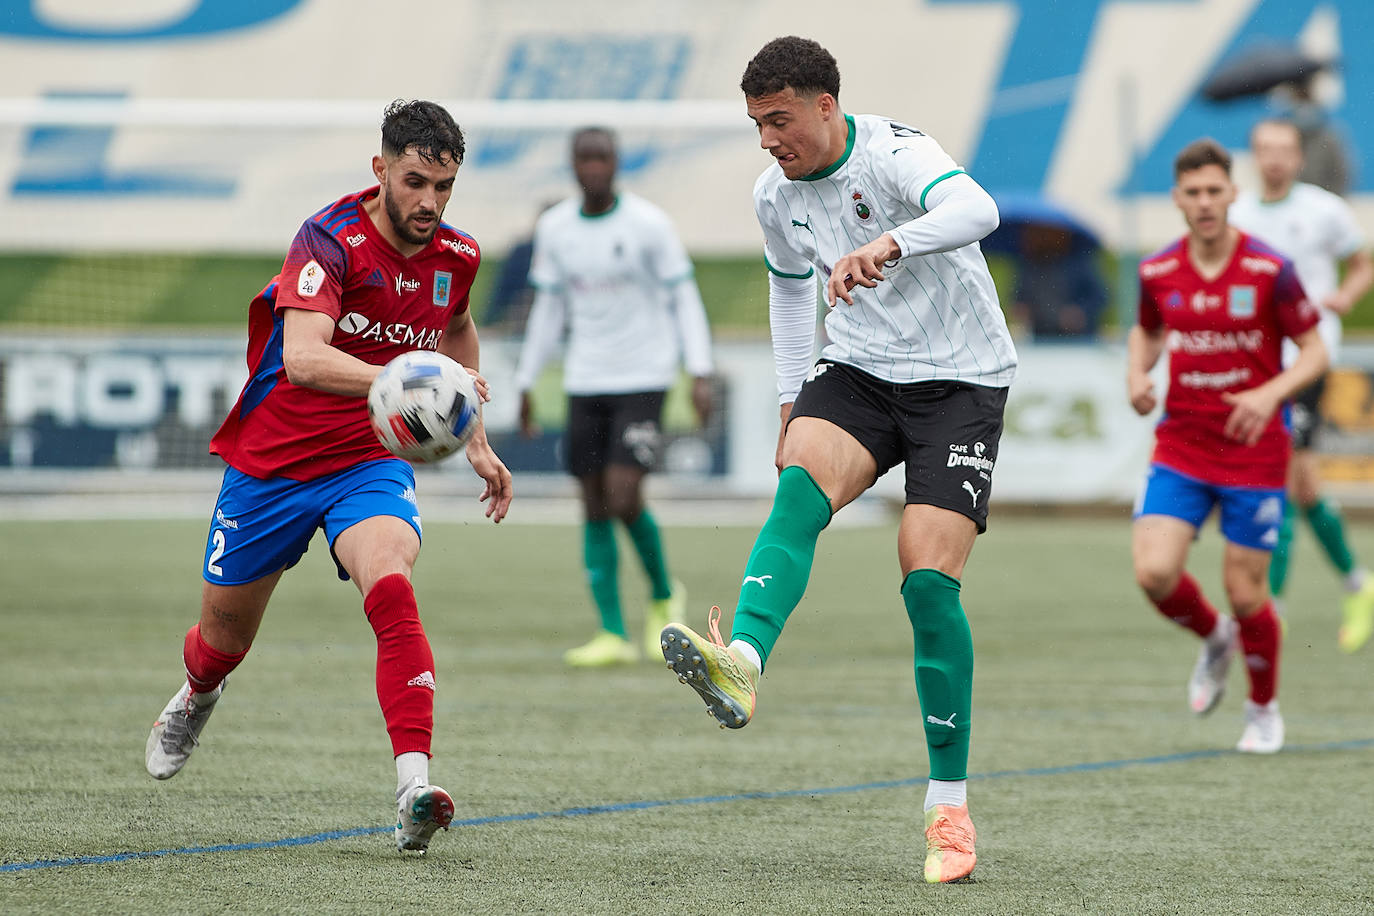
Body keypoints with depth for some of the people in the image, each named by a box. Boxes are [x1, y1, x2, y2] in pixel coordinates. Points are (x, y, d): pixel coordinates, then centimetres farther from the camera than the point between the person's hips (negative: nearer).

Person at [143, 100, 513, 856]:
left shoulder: (456, 257, -4)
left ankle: (414, 790, -37)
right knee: (226, 633, 15)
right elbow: (303, 358, -38)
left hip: (370, 465, 2)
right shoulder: (331, 239, -22)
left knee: (392, 591, -29)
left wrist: (475, 441, 20)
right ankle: (195, 697, 54)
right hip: (270, 463, -2)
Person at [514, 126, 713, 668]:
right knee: (594, 507, 2)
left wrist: (700, 374, -12)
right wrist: (525, 385, 14)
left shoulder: (649, 224, -7)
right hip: (585, 381, 4)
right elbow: (549, 308, 14)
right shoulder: (554, 228, 5)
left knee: (623, 498, -15)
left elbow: (683, 298, -3)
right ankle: (614, 635, 7)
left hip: (643, 379, -4)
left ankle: (663, 596, 12)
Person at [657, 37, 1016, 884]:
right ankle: (742, 664, -52)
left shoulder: (894, 151, -18)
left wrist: (885, 246, -56)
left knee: (929, 580, -14)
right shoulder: (777, 194, 3)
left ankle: (951, 809, -4)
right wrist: (793, 402, 16)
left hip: (960, 379, -5)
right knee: (799, 486, -28)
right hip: (858, 371, 5)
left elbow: (976, 210, -39)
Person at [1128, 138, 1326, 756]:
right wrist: (1137, 375, -1)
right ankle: (1213, 639, 19)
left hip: (1253, 449, -3)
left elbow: (1314, 352, -4)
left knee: (1246, 593, -1)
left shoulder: (1270, 271, -11)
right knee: (1154, 572, -16)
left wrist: (1270, 393, -22)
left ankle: (1264, 709, 26)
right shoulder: (1158, 273, 0)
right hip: (1181, 445, 3)